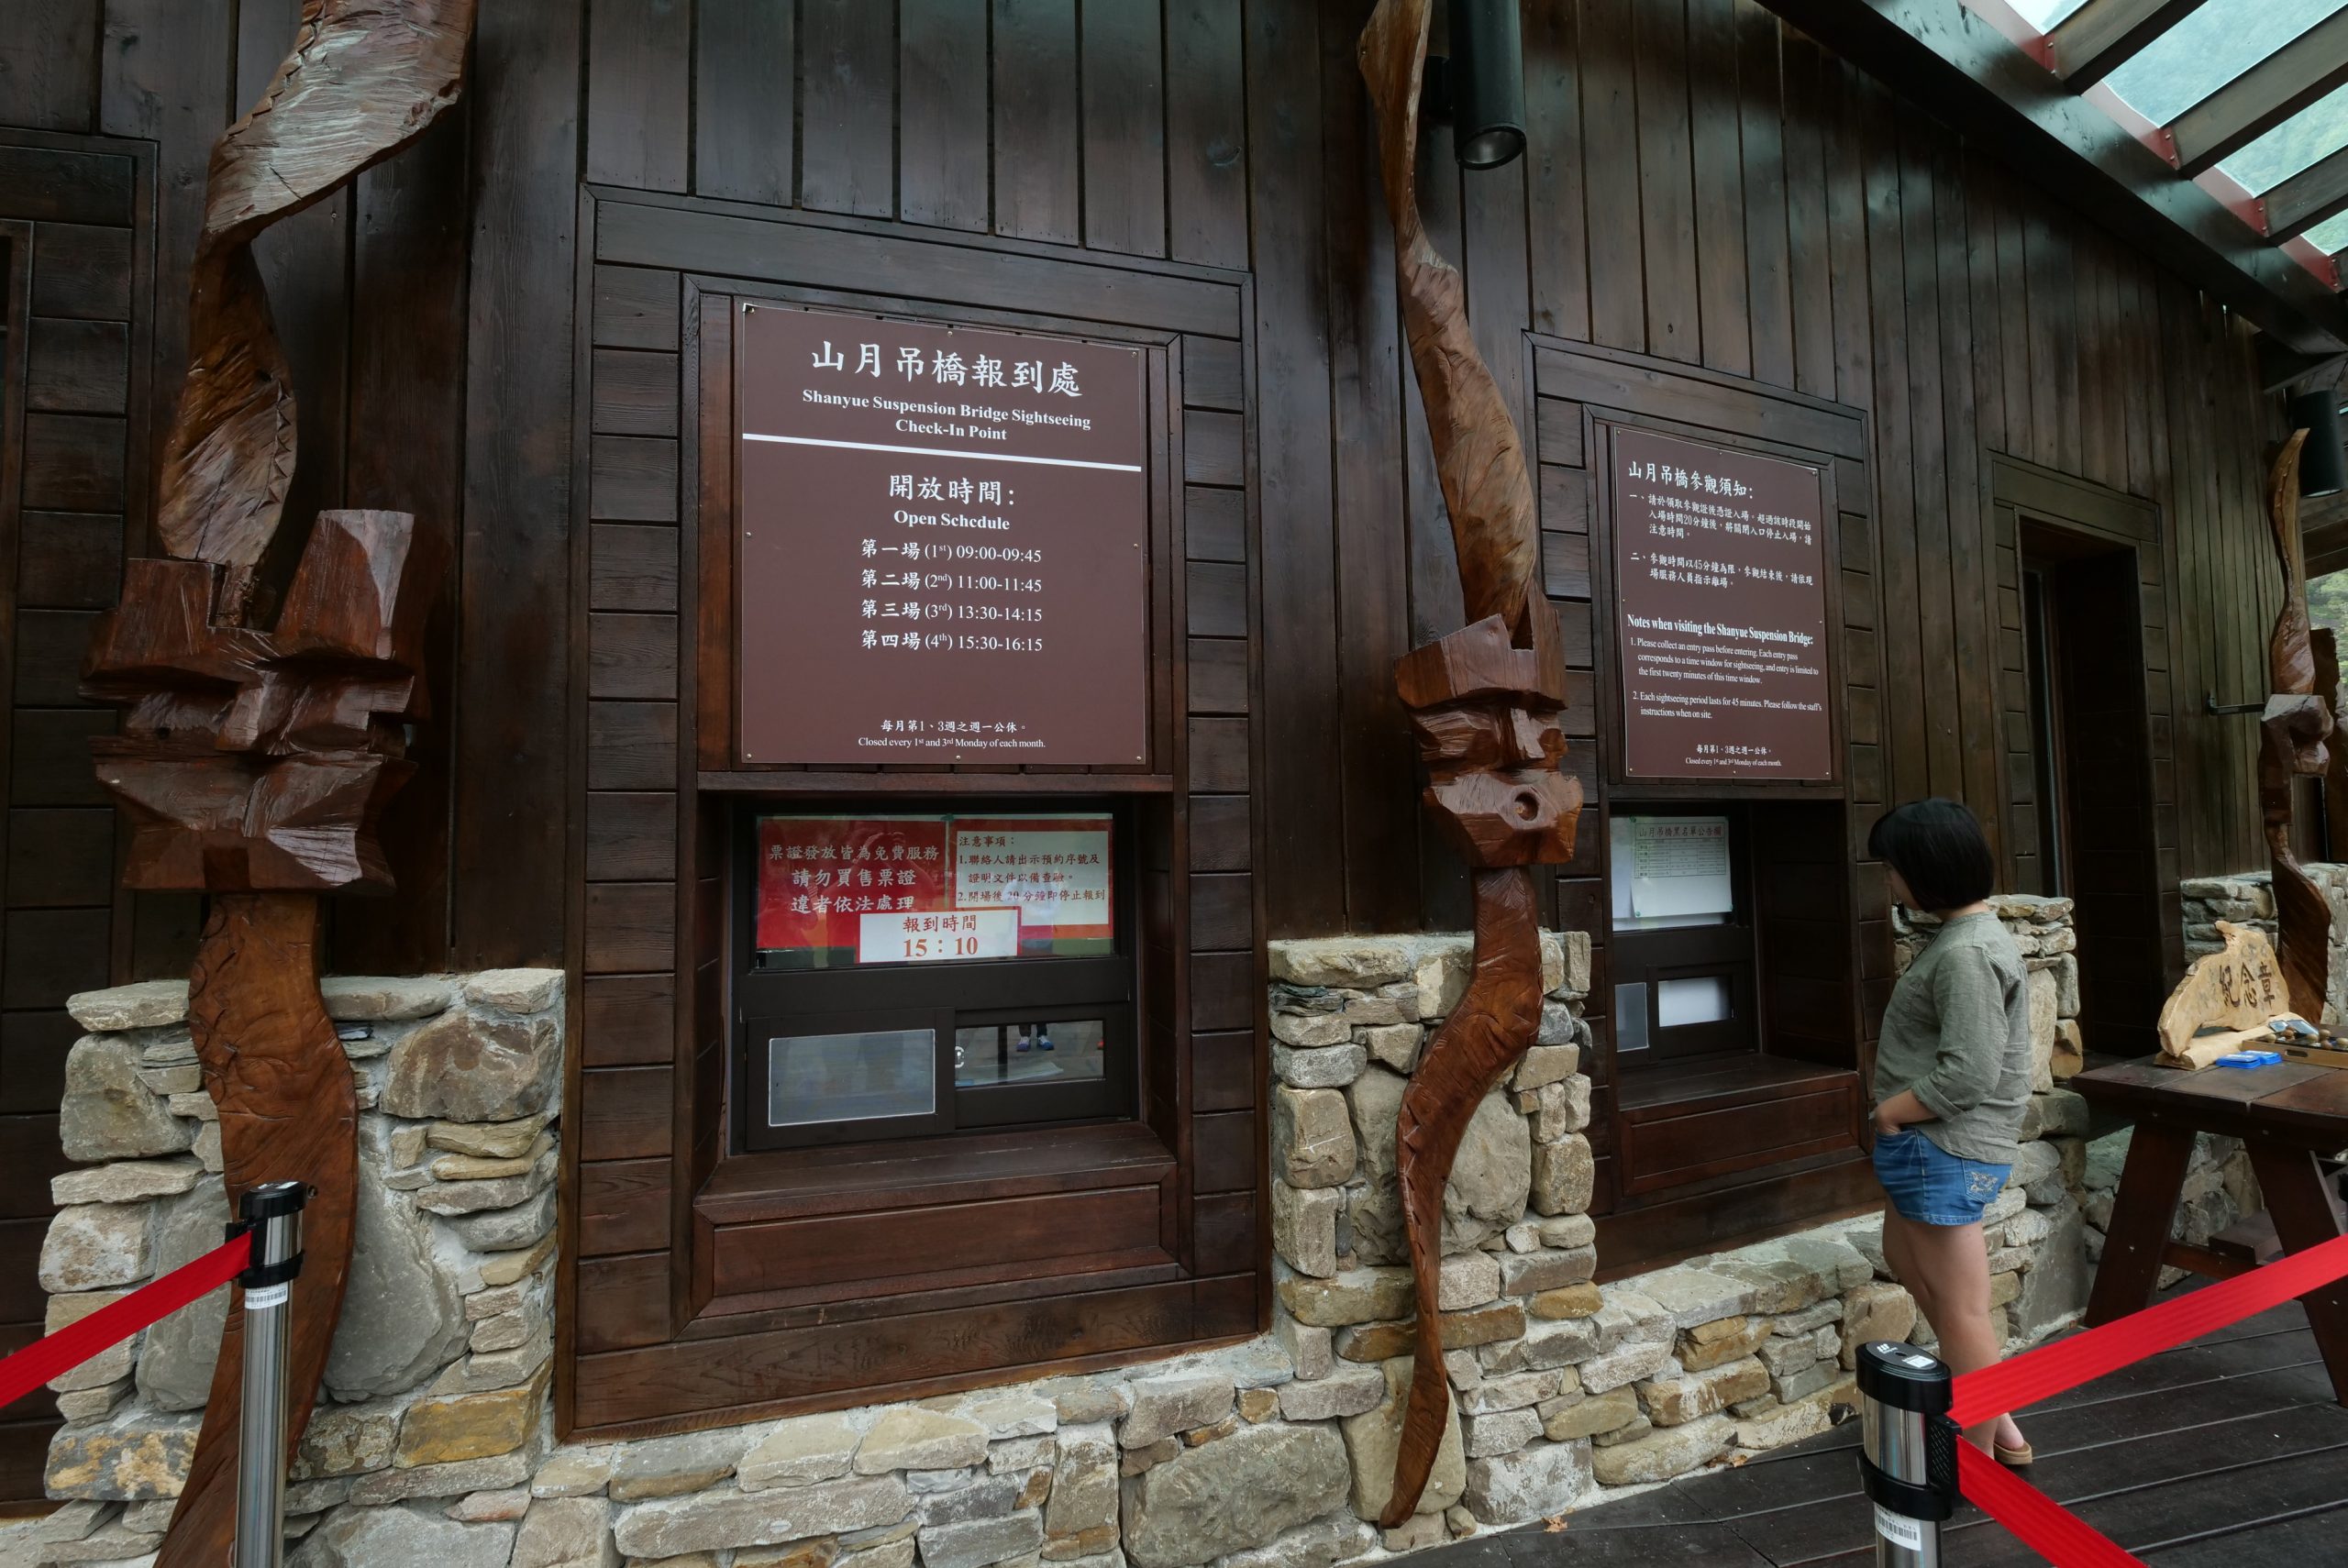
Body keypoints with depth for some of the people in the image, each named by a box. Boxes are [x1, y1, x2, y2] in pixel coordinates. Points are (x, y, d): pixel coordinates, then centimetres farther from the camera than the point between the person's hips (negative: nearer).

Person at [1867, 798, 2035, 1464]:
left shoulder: (1967, 953, -23)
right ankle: (1997, 1421, 38)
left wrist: (1891, 1110, -13)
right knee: (1907, 1264, 25)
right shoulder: (1964, 935, 9)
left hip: (1946, 1150, -11)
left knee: (1960, 1309, 5)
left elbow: (1969, 1075, -27)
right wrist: (1898, 1119, 9)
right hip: (1932, 1147, 11)